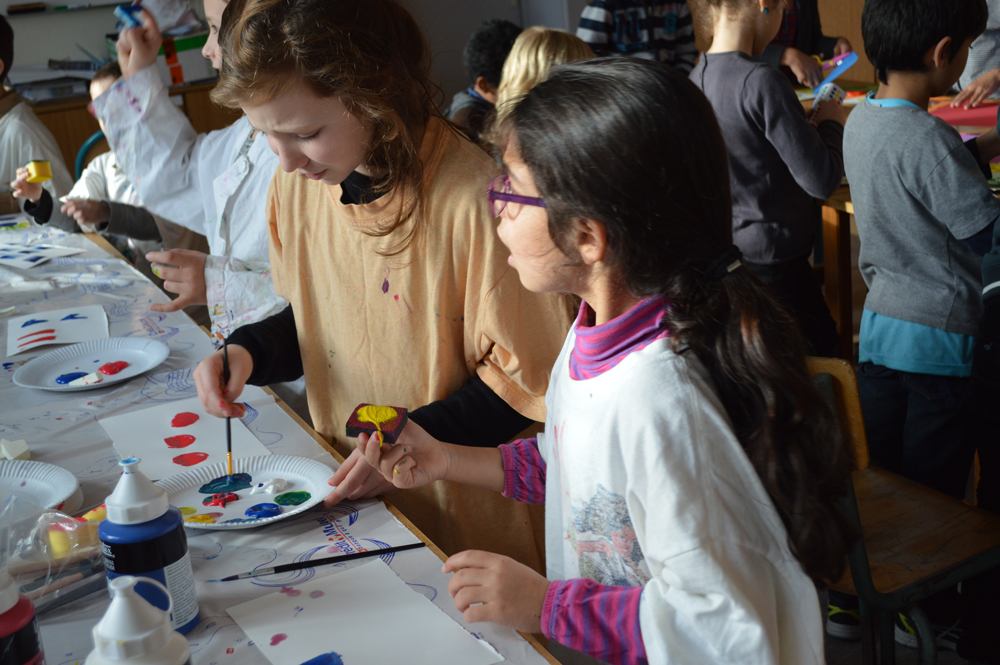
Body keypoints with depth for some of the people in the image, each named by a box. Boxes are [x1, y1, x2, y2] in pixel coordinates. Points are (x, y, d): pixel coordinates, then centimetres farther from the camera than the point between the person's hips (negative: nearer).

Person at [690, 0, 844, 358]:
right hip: (773, 261, -8)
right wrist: (831, 123, -3)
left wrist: (807, 124, 12)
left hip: (727, 248, 8)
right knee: (821, 352, 6)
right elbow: (821, 180, -21)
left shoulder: (697, 77, 2)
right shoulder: (762, 82, -22)